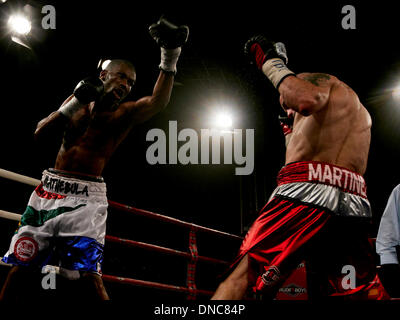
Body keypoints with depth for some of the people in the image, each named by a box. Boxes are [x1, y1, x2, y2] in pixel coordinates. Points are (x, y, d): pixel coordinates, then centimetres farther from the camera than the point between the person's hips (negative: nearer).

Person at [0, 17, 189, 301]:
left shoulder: (125, 113, 2)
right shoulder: (77, 101, 12)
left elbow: (158, 102, -19)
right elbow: (40, 134, 4)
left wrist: (170, 57, -32)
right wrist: (74, 103, -8)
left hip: (86, 198, -3)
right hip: (49, 190, 3)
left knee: (87, 273, -14)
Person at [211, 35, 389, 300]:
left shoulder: (322, 79, 14)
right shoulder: (359, 111, 36)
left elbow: (307, 99, -13)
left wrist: (270, 63, 1)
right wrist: (295, 137, 48)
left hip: (308, 191, -7)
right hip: (355, 206, 7)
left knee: (241, 277, -11)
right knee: (365, 294, 5)